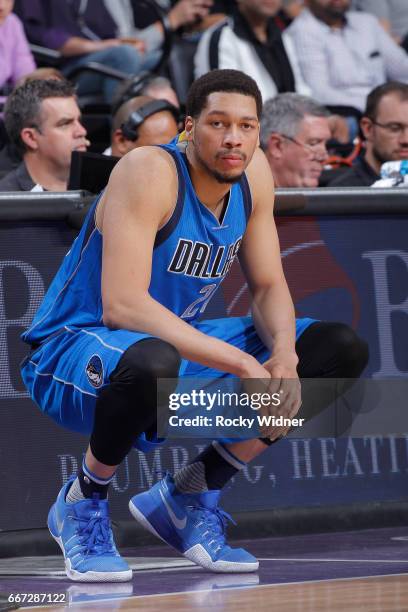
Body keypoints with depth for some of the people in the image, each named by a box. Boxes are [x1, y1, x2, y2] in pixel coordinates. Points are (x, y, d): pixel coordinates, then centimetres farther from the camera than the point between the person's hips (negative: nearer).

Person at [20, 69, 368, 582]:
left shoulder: (253, 173, -2)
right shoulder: (148, 173, -24)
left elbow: (268, 287, 6)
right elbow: (121, 306, -33)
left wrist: (284, 355, -18)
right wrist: (243, 364, -35)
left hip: (177, 343, 8)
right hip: (71, 356, -8)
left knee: (344, 351, 0)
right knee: (153, 364, -44)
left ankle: (189, 496, 6)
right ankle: (82, 505, -12)